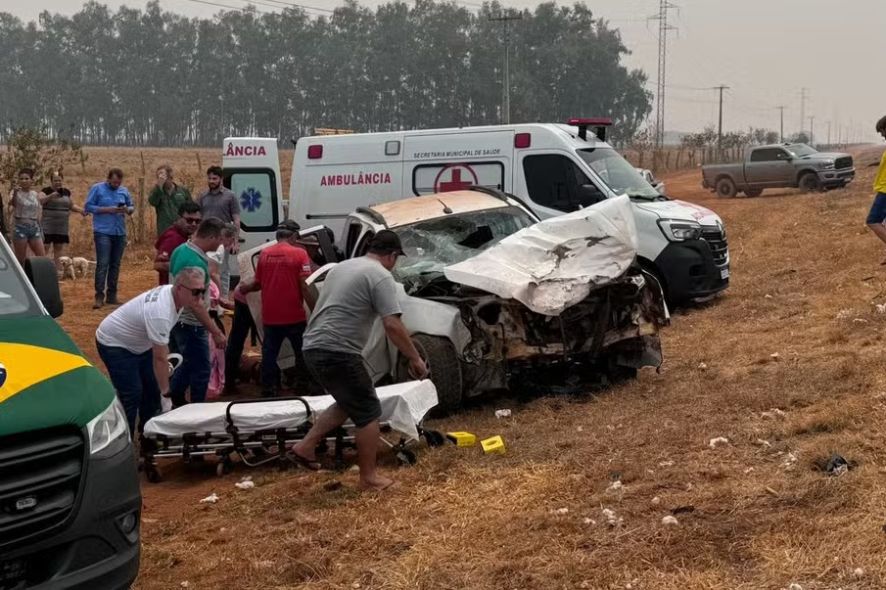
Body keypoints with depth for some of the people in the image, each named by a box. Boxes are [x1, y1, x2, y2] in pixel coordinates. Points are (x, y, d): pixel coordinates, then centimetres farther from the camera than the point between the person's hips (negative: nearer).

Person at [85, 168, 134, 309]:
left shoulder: (124, 191, 11)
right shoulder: (97, 189, -1)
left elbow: (131, 206, 17)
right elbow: (88, 207, -5)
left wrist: (127, 210, -7)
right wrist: (107, 209, -15)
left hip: (120, 233, 5)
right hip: (103, 232, -5)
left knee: (115, 265, 9)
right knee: (102, 264, -11)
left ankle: (111, 296, 16)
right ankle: (99, 296, -9)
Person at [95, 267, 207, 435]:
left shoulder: (171, 293, -10)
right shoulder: (160, 312, -38)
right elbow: (159, 358, -32)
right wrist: (165, 391, -23)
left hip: (137, 343, 9)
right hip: (114, 344, -9)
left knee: (152, 388, 11)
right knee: (131, 396, -12)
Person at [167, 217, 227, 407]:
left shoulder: (180, 250, 1)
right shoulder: (196, 263, -29)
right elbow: (195, 305, -30)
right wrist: (216, 332, -28)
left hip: (178, 319, 10)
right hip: (191, 325, -10)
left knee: (188, 364, 25)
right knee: (201, 370, 3)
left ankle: (174, 401, 37)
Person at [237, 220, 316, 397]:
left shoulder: (264, 254, 3)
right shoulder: (299, 253, -8)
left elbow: (258, 283, 11)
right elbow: (305, 287, -13)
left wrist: (243, 288, 31)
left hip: (270, 318, 3)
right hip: (294, 317, -3)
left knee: (269, 357, 10)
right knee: (303, 356, 12)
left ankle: (268, 393, 12)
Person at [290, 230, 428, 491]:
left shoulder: (342, 266, 19)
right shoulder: (380, 276, -9)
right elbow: (393, 326, -16)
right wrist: (415, 358, -8)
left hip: (312, 348, 9)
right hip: (337, 352, -9)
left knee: (349, 404, 24)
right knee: (368, 412, 4)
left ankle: (305, 447, 19)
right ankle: (369, 477, 10)